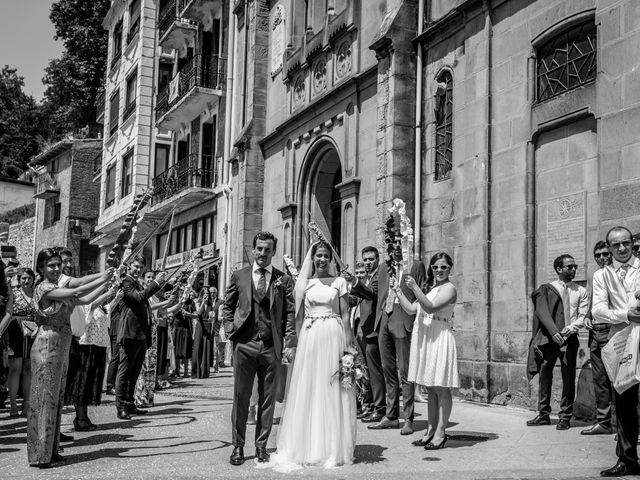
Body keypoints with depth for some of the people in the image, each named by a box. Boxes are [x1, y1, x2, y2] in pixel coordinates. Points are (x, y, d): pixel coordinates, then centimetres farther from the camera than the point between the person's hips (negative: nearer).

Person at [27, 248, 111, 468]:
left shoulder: (60, 289, 15)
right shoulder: (43, 288, -10)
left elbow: (85, 300, 12)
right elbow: (76, 292, -20)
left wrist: (106, 283, 5)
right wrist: (101, 279, -14)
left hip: (62, 348, 8)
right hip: (47, 346, -8)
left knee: (56, 399, 11)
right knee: (45, 398, -4)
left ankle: (50, 450, 18)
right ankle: (39, 454, 1)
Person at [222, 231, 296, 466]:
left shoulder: (284, 280, 6)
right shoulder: (239, 276, 8)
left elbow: (290, 313, 4)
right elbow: (227, 306, 14)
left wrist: (290, 343, -5)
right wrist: (231, 330, 1)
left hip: (272, 346, 0)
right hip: (244, 344, 0)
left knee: (268, 398, 5)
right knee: (240, 397, 3)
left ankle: (261, 446, 16)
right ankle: (238, 446, 12)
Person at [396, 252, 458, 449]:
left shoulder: (449, 289, -6)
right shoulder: (429, 287, 19)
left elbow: (431, 308, -18)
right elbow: (411, 309, 14)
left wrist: (415, 288, -20)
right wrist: (398, 291, 7)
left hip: (439, 339, -8)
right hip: (423, 339, 8)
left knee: (441, 388, -3)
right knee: (430, 388, 12)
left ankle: (440, 433, 2)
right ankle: (431, 431, 19)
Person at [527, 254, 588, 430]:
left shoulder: (580, 291, 12)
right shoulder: (545, 289, 6)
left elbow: (583, 316, 4)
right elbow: (543, 313, -6)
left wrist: (571, 328, -16)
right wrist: (554, 332, -21)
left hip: (570, 338, 1)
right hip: (548, 338, -1)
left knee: (568, 378, 0)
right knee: (544, 375, 1)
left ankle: (565, 417, 9)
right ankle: (543, 414, 13)